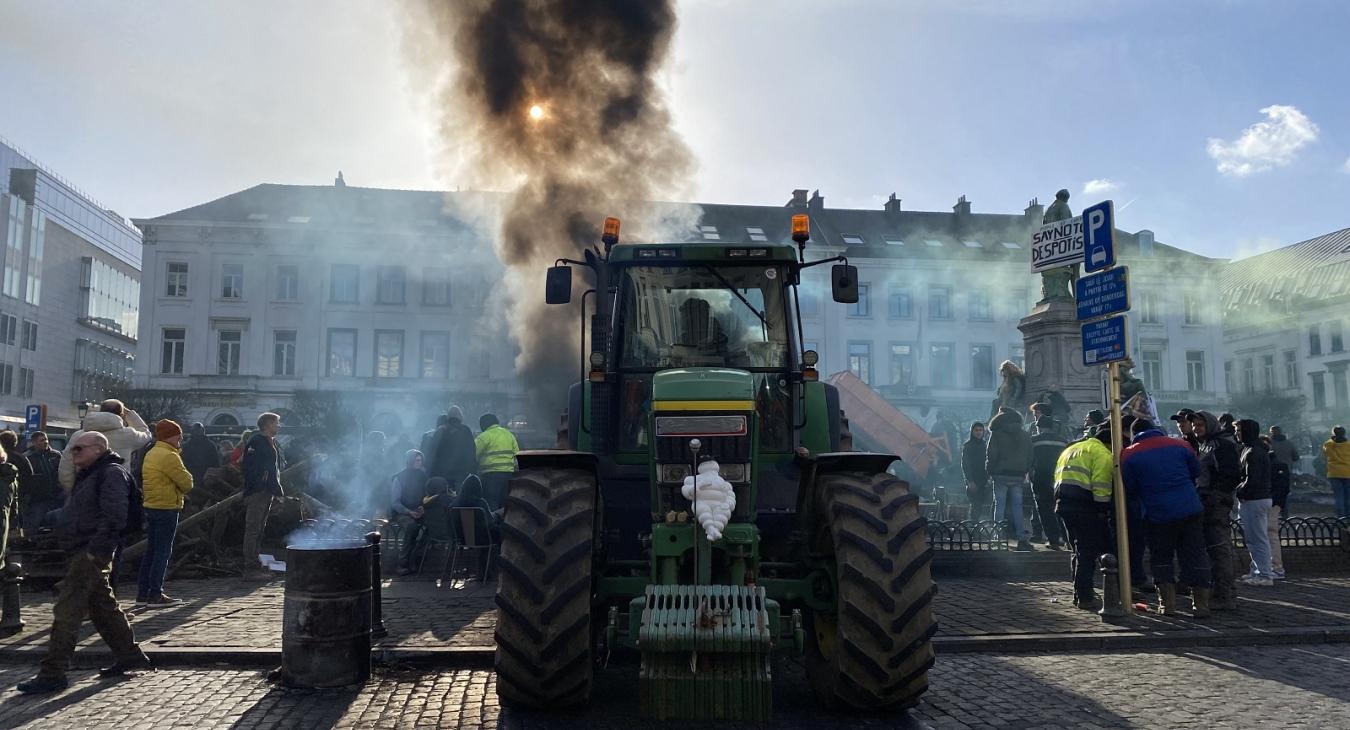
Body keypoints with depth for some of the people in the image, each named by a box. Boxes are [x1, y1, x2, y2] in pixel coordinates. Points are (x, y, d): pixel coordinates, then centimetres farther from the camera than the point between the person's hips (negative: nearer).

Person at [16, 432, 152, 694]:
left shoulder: (112, 473, -12)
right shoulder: (88, 475, 21)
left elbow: (114, 515, -21)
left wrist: (95, 549, -24)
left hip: (90, 554, -11)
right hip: (81, 552, 11)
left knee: (66, 611, -9)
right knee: (103, 606, 15)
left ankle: (52, 674, -6)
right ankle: (129, 655, 24)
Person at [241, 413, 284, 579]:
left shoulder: (271, 443, 18)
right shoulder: (257, 442, -11)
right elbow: (249, 468, -19)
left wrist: (277, 490, 16)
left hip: (267, 492, 10)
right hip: (257, 492, -10)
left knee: (259, 529, 14)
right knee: (253, 529, -7)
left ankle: (255, 564, 22)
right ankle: (250, 568, -6)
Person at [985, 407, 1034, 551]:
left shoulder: (997, 433, -3)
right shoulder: (1025, 436, 12)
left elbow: (991, 454, -7)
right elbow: (1030, 457, 12)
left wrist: (990, 471, 2)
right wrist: (1025, 472, 16)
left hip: (1001, 474, -4)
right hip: (1018, 476, 4)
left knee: (999, 504, 1)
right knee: (1017, 506, 5)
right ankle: (1022, 538, -1)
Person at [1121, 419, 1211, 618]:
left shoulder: (1129, 455, -4)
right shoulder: (1180, 444, 5)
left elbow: (1129, 489, 0)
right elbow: (1196, 471, 17)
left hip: (1158, 514, -2)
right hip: (1190, 510, 2)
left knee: (1162, 559, 12)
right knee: (1195, 557, 9)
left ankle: (1167, 603, 6)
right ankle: (1201, 604, 9)